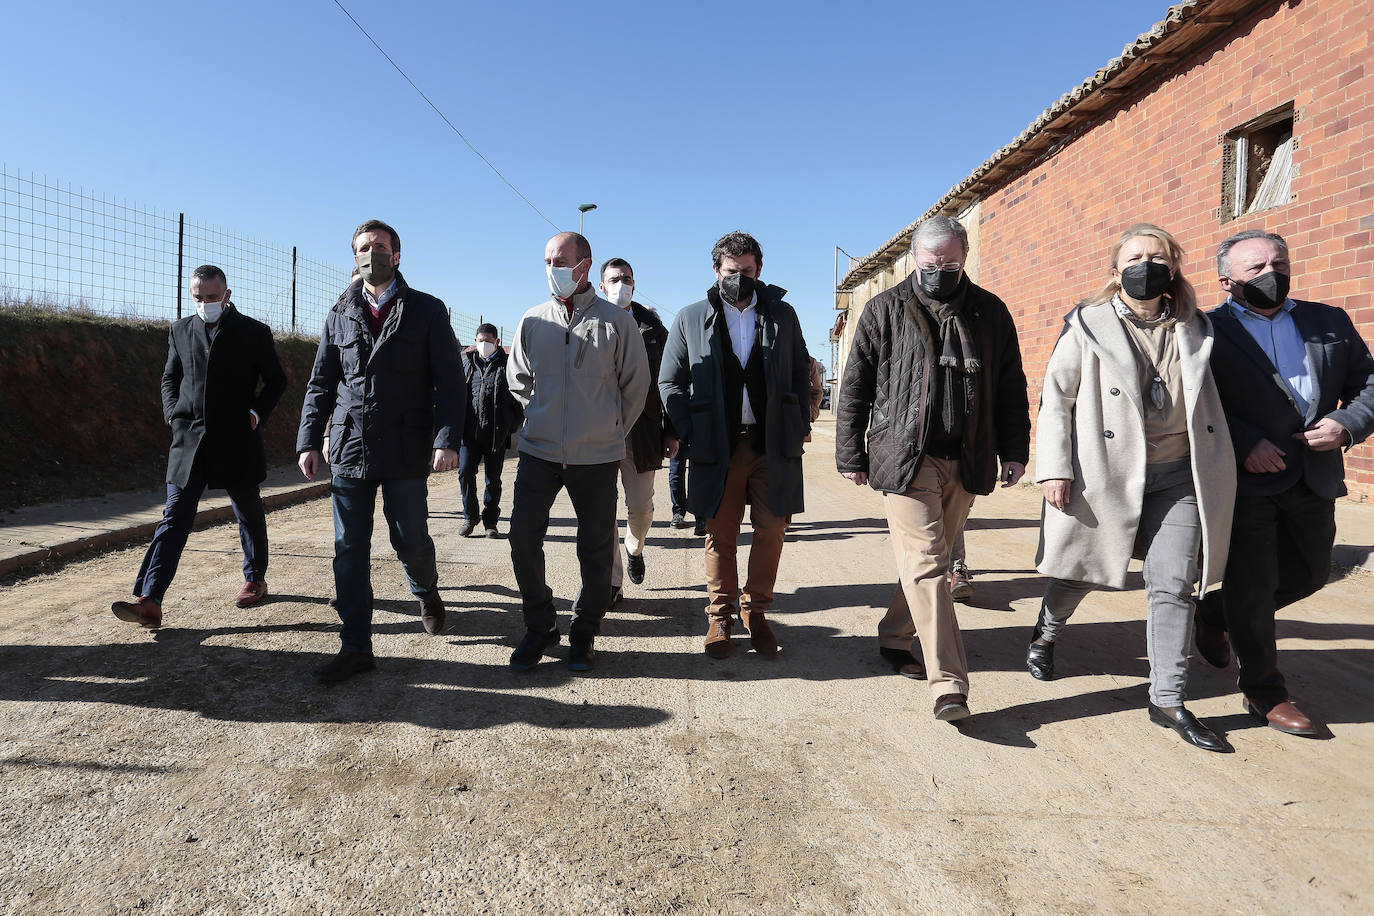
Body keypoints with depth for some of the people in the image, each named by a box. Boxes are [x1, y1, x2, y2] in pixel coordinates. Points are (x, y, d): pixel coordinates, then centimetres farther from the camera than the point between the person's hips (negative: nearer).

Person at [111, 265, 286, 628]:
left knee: (249, 515, 11)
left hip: (237, 441, -2)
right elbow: (169, 378, 19)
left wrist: (257, 412, -8)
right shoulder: (180, 330, 10)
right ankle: (149, 601, -7)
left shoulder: (254, 332, 0)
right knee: (175, 518, -3)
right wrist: (172, 413, 3)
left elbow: (276, 379, 5)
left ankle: (255, 579, 29)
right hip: (189, 441, 2)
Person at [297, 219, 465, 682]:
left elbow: (449, 382, -3)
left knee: (411, 542, 5)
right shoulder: (340, 314, 12)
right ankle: (356, 647, 13)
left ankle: (427, 593, 38)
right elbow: (321, 384, 13)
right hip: (349, 451, 3)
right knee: (349, 551, 3)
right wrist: (308, 441, 4)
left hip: (406, 453, -3)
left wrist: (447, 439, -14)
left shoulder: (427, 311, 2)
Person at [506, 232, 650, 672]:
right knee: (523, 538, 0)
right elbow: (518, 379, 20)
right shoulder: (533, 321, 6)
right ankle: (539, 626, 19)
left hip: (597, 457, -2)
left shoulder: (616, 321, -2)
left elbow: (636, 384, 7)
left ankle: (584, 633, 23)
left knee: (596, 549, 5)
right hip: (539, 452, 3)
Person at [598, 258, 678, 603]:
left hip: (642, 434, 1)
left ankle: (634, 548, 40)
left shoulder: (653, 329, 7)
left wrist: (671, 431, 4)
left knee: (641, 507, 6)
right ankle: (612, 581, 16)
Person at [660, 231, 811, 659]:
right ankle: (720, 616, 20)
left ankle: (756, 611, 21)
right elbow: (670, 382, 8)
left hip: (774, 445, 1)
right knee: (720, 536, 5)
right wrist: (689, 432, -2)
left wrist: (799, 425, 3)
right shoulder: (690, 319, 7)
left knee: (771, 531, 4)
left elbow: (801, 373, 14)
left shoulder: (782, 315, 10)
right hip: (717, 447, -1)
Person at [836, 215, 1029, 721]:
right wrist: (850, 455, 0)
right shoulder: (885, 310, 3)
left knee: (931, 559, 11)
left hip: (965, 461, 4)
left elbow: (1011, 388, 15)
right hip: (906, 457, -3)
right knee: (927, 565, -9)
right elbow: (855, 387, 3)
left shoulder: (991, 312, 10)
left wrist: (1014, 450, 8)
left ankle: (894, 637, 32)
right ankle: (949, 684, -7)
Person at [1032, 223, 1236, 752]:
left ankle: (1168, 700, 12)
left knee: (1173, 586, 1)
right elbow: (1056, 398, -4)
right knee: (1081, 571, 11)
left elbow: (1207, 403, 18)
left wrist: (1220, 474, 13)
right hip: (1105, 472, -3)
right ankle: (1047, 633, 42)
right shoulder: (1087, 326, -2)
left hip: (1178, 476, 3)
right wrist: (1054, 468, -12)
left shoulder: (1193, 329, 11)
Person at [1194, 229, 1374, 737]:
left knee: (1310, 572, 17)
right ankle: (1263, 691, 20)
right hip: (1244, 481, -6)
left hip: (1314, 480, 6)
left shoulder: (1331, 322, 12)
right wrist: (1244, 442, -20)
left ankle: (1214, 611, 39)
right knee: (1253, 585, 3)